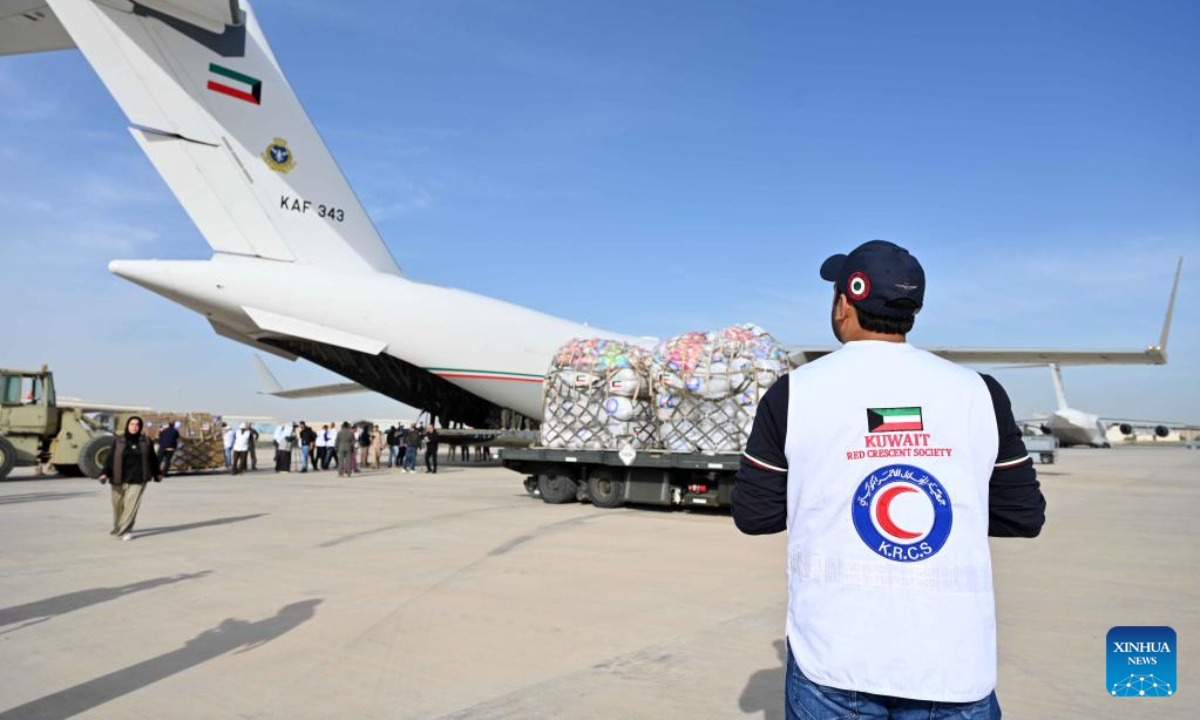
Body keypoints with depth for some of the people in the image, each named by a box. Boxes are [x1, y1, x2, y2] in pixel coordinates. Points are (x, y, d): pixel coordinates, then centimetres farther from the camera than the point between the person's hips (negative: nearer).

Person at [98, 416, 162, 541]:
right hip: (119, 479, 1)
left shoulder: (146, 442, 4)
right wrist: (105, 473, -13)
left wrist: (157, 473, 18)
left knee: (131, 505, -8)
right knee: (118, 505, 9)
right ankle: (118, 527, 31)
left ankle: (126, 530, -3)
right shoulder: (118, 442, 3)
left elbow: (152, 459, 11)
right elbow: (110, 459, -2)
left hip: (137, 479, -1)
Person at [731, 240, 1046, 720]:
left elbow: (754, 514, 0)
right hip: (952, 661, 1)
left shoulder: (795, 392, -5)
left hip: (833, 655, -1)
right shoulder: (978, 392, 0)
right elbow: (1023, 516, 6)